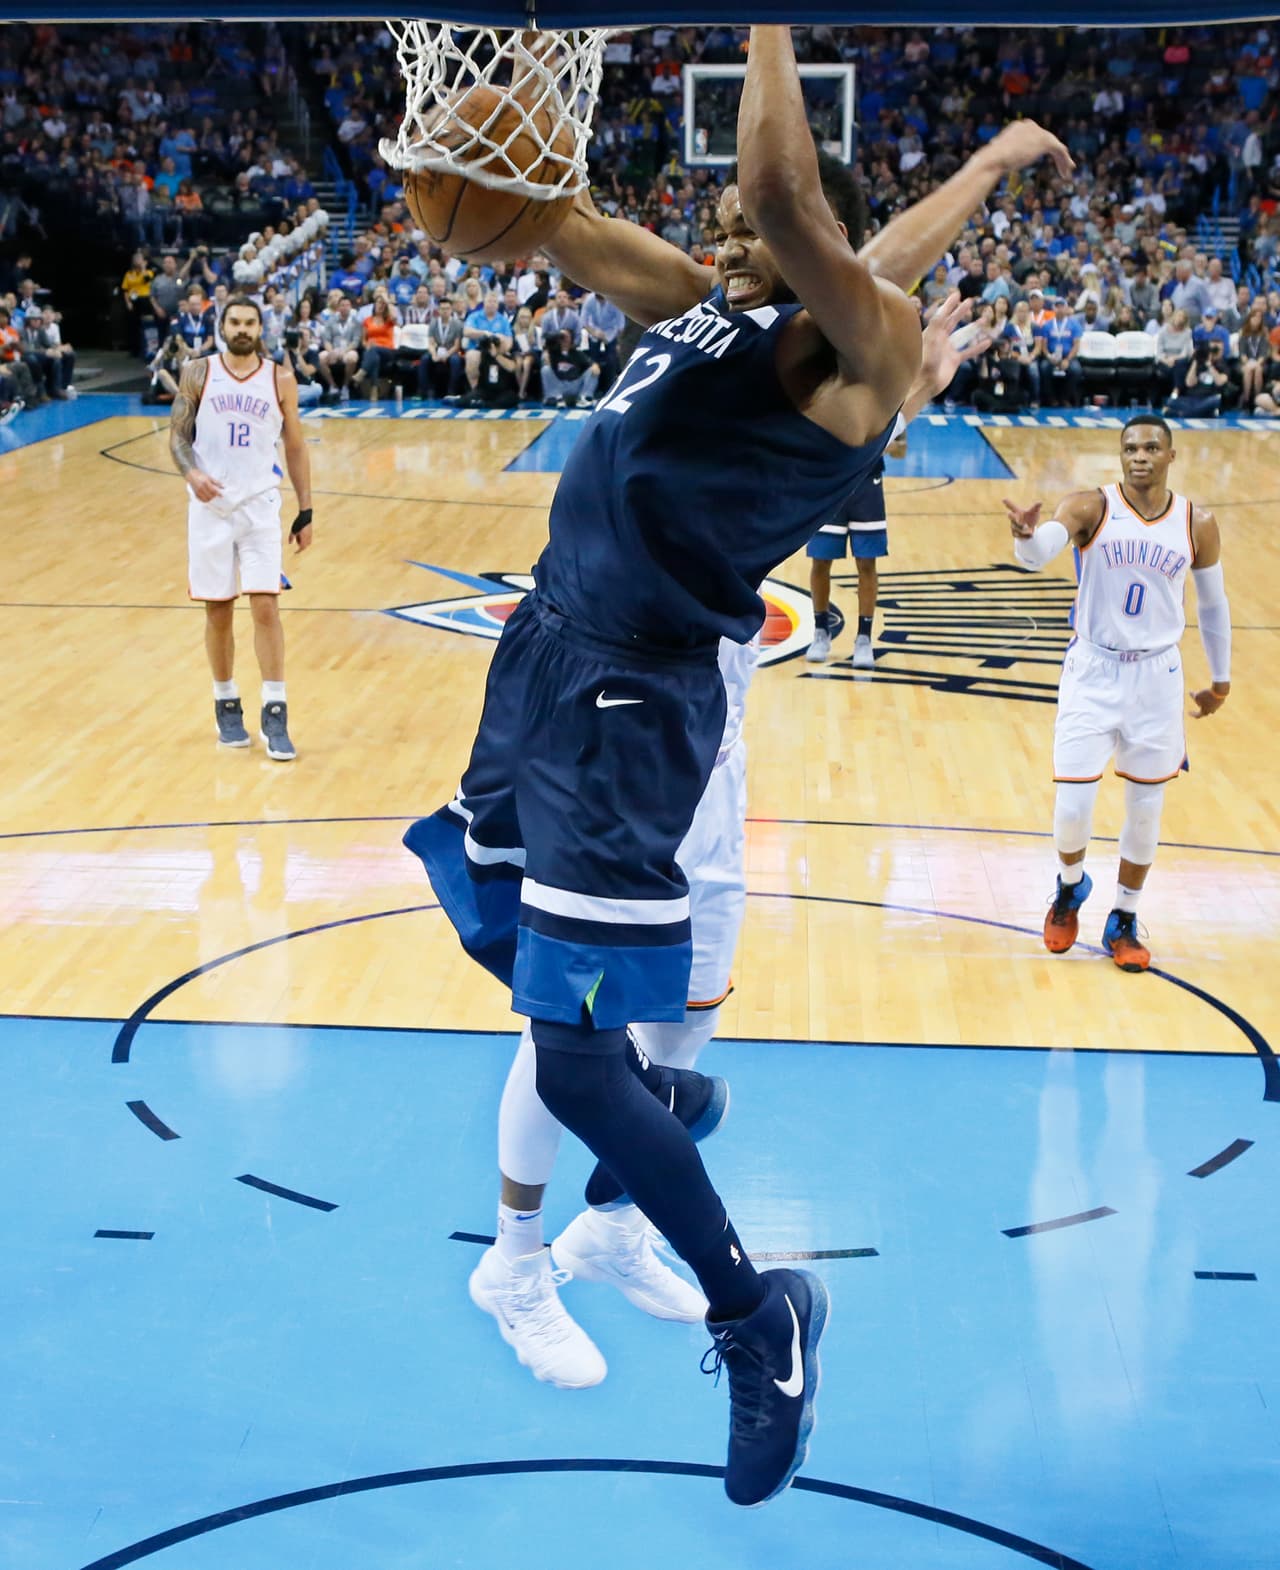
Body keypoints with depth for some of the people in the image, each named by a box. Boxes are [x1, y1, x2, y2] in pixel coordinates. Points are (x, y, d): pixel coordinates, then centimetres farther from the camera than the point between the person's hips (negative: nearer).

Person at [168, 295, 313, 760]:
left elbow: (295, 447, 8)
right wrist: (191, 473, -19)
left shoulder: (279, 379, 3)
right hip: (211, 506, 1)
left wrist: (306, 512, 5)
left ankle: (274, 715, -6)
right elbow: (178, 435, 3)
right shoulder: (198, 373, 2)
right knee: (218, 610, 7)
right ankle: (226, 705, 22)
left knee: (266, 605, -9)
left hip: (260, 505, 0)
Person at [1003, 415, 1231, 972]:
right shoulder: (1091, 508, -10)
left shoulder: (1198, 524, -1)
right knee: (1072, 806, -4)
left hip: (1157, 677, 2)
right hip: (1093, 673, -2)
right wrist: (1025, 533, -51)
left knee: (1145, 810, 9)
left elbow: (1213, 604, 12)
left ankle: (1124, 922, 29)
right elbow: (1038, 553, -28)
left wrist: (1221, 679, 17)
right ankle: (1070, 889, 28)